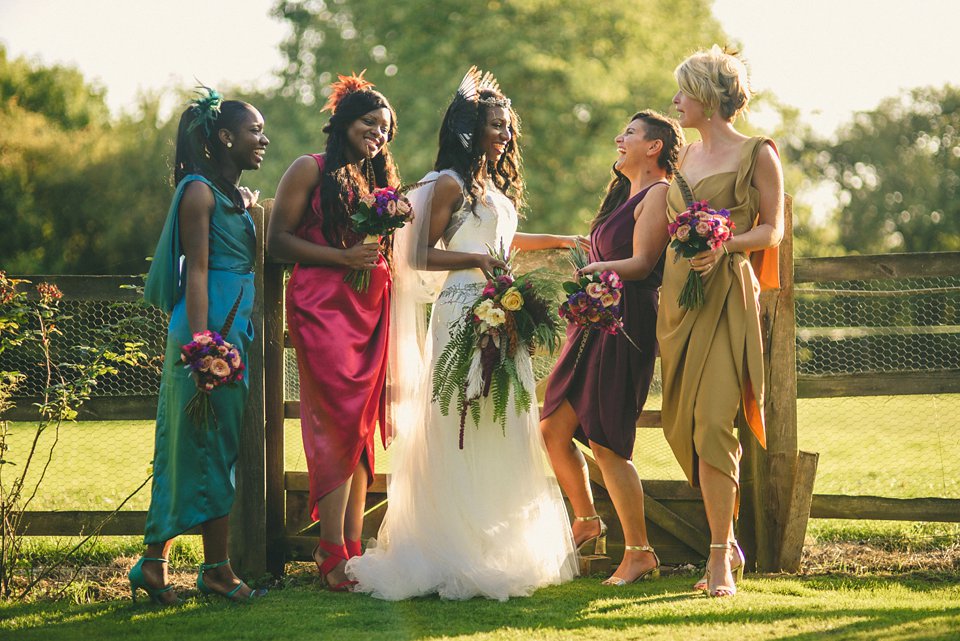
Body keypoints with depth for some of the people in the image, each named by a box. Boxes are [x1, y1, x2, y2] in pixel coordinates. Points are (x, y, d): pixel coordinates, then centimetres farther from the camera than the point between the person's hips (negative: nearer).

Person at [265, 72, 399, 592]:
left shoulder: (379, 178, 21)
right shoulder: (311, 170, 1)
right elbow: (277, 240, -5)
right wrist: (342, 256, -14)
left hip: (372, 309, 7)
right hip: (322, 306, -7)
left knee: (361, 429, 4)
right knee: (338, 423, -14)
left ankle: (350, 547, 5)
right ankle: (333, 556, -13)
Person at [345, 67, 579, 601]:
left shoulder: (494, 185, 18)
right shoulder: (450, 184, -7)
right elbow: (418, 256, -10)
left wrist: (558, 240, 42)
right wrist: (477, 260, -19)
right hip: (464, 312, -9)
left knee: (503, 431, 6)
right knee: (461, 433, -9)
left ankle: (502, 551, 8)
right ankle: (456, 558, -8)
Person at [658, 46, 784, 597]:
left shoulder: (756, 153, -2)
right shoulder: (687, 157, 18)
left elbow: (773, 230, -4)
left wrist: (724, 247, -19)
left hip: (727, 294, -7)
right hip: (678, 294, 7)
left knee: (712, 423, -14)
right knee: (683, 424, 4)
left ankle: (719, 558, -11)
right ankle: (729, 545, 17)